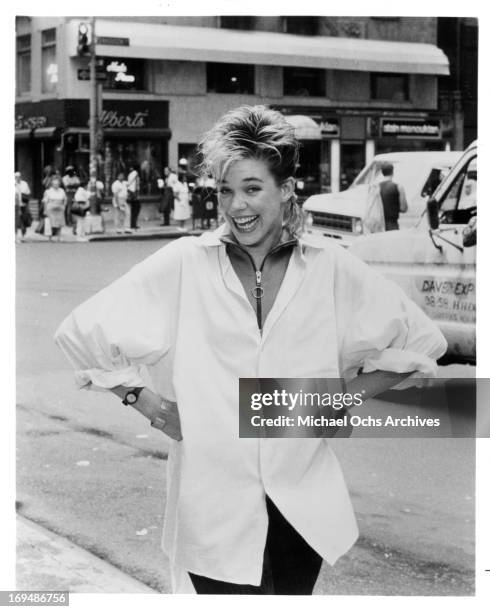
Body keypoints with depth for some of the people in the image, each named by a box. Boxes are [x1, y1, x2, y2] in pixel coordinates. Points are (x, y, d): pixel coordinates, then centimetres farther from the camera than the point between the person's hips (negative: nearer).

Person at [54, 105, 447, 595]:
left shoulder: (331, 270, 1)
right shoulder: (184, 265, -3)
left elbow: (422, 341, 10)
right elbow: (81, 331, 1)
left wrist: (348, 395, 4)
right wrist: (145, 400, -1)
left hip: (304, 510, 2)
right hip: (215, 510, -2)